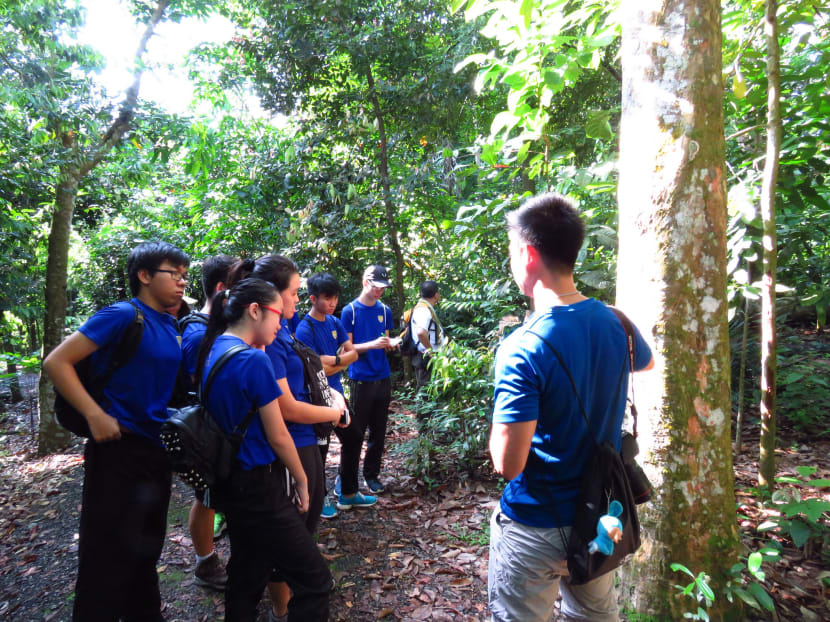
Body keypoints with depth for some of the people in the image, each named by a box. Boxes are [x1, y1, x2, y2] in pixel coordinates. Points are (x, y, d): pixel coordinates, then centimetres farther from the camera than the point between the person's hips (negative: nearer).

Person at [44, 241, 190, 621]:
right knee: (108, 557, 4)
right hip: (119, 448, -8)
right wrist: (96, 415, -21)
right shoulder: (123, 315, -13)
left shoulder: (170, 326, 9)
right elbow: (56, 363, -15)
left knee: (147, 548, 21)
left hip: (157, 450, 8)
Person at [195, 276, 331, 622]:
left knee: (247, 576, 23)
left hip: (231, 482, 9)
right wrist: (301, 480, -2)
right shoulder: (253, 359, -21)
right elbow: (277, 436, -14)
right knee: (315, 581, 1)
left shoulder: (213, 351, 4)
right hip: (259, 488, -9)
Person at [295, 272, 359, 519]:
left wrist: (333, 360, -16)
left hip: (336, 392, 8)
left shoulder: (334, 322, 5)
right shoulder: (305, 329, -17)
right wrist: (340, 360, -11)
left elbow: (353, 353, 0)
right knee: (319, 449, 6)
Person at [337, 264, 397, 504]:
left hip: (383, 378, 5)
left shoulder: (385, 311, 9)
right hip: (361, 380, -4)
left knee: (378, 432, 12)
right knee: (354, 435, 0)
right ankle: (347, 490, 9)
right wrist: (372, 344, -20)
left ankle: (372, 475, 28)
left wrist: (389, 344, -7)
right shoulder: (350, 311, -5)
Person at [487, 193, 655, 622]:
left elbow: (507, 464, -25)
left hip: (537, 525, -6)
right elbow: (647, 363, 17)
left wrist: (503, 417, -8)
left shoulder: (521, 349, -28)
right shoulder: (615, 323, -7)